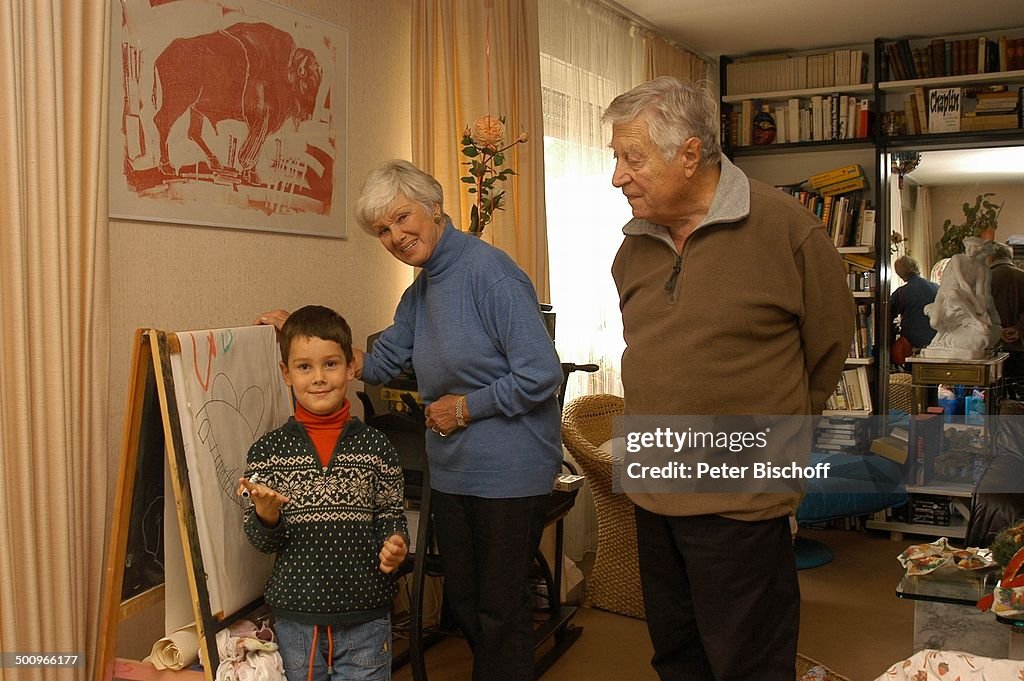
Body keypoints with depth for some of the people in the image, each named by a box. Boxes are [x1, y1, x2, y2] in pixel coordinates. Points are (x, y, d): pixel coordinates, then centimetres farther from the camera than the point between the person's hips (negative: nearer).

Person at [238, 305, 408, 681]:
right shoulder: (267, 451, -2)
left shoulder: (376, 448, -2)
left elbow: (391, 518, 6)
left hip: (365, 618, 0)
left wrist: (394, 546, -14)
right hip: (295, 617, 1)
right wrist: (266, 516, -22)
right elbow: (260, 541, -1)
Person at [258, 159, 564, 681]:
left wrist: (464, 407, -13)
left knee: (501, 609, 7)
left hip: (509, 471, -8)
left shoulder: (490, 271, -18)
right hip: (452, 469, 8)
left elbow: (541, 376, -22)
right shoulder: (420, 291, 9)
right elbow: (379, 364, 14)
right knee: (462, 601, 18)